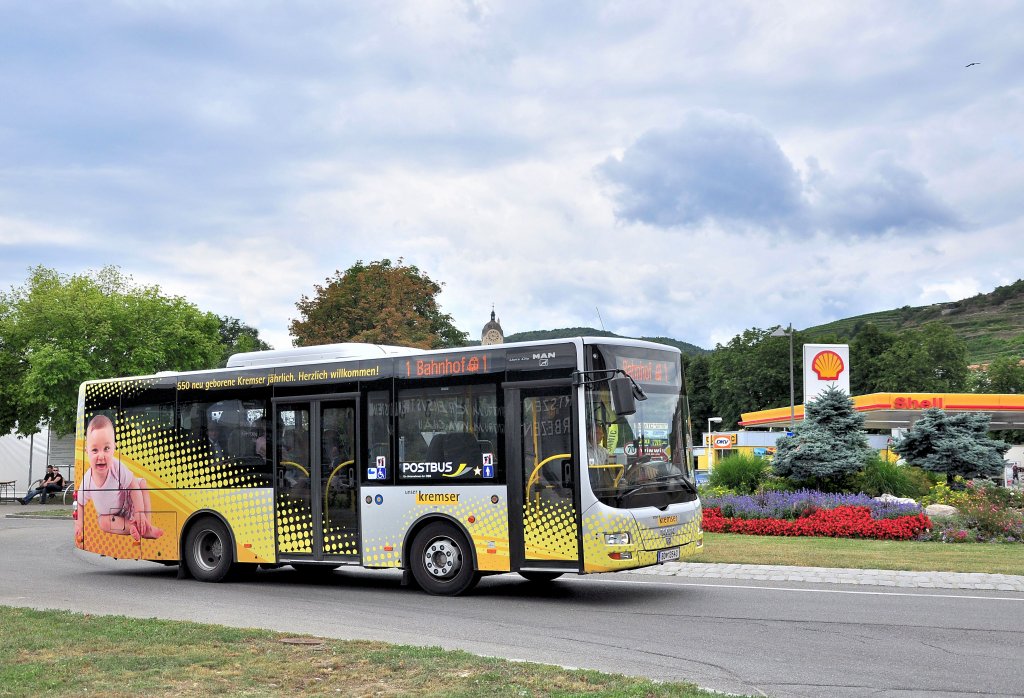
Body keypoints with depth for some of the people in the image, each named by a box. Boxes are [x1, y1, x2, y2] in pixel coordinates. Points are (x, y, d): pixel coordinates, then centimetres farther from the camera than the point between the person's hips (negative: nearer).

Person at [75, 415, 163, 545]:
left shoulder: (117, 467, -30)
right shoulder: (88, 480, -27)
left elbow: (133, 486, -22)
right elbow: (80, 504, -10)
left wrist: (140, 512, -27)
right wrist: (79, 525, -22)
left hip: (128, 504, 1)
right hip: (110, 514, -1)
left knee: (142, 482, -18)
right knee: (104, 523, -29)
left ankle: (147, 524, -16)